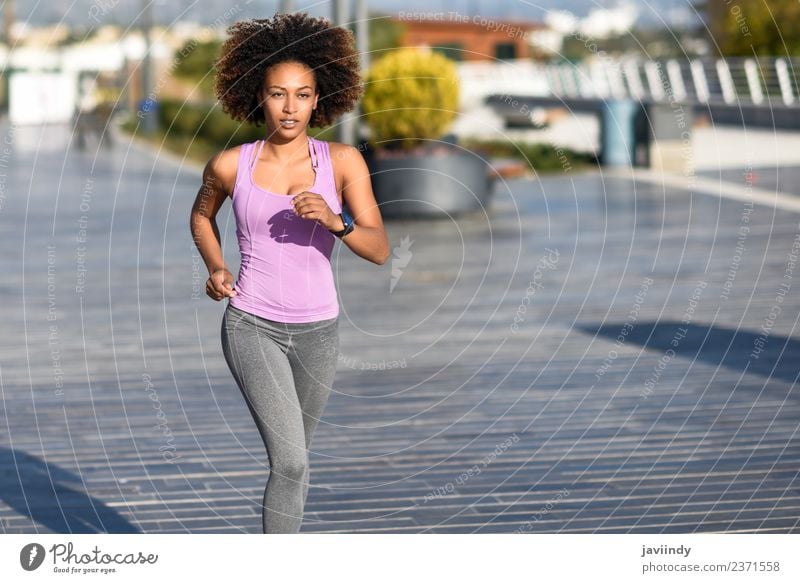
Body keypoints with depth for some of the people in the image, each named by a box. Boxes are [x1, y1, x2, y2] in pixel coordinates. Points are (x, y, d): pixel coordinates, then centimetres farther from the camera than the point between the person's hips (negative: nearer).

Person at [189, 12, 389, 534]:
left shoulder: (343, 161, -6)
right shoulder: (230, 165, -6)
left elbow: (379, 250, -11)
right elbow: (202, 215, 16)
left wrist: (334, 220, -29)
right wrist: (215, 268, -1)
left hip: (316, 332, 3)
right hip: (252, 327, -2)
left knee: (294, 457, 19)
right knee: (291, 463, -17)